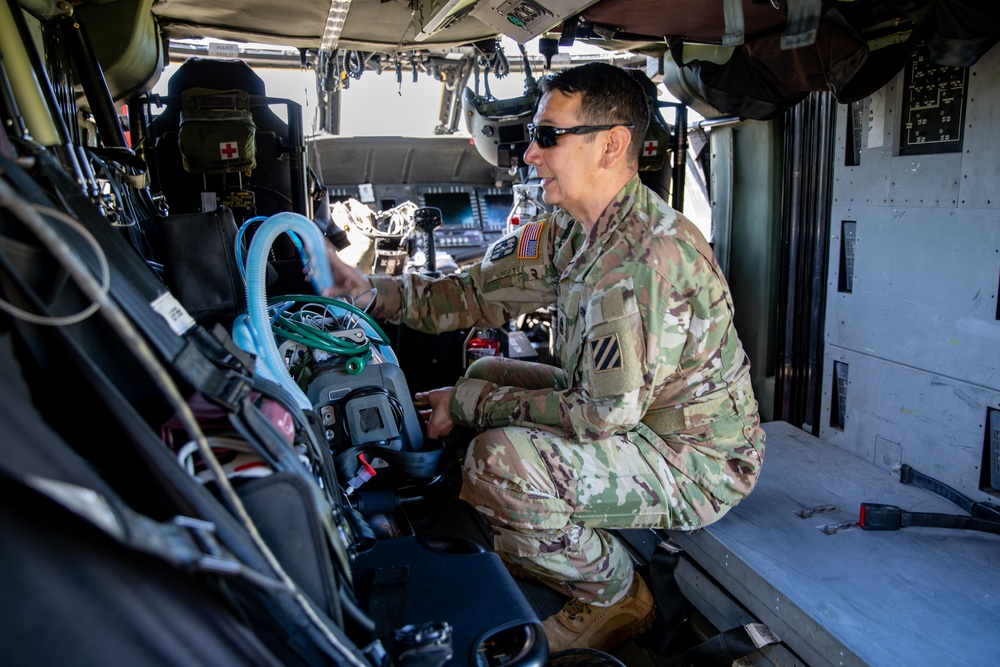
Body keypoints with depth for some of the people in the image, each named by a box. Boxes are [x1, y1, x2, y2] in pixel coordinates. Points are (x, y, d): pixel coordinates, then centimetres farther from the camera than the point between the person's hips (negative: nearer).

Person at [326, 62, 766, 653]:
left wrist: (470, 403, -18)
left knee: (499, 462, -27)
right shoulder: (572, 228, 0)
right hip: (632, 413, 9)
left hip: (699, 464, -9)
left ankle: (616, 596, 2)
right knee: (489, 373, 12)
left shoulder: (647, 255, -30)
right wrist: (370, 290, -10)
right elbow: (483, 291, 1)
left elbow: (604, 412, -28)